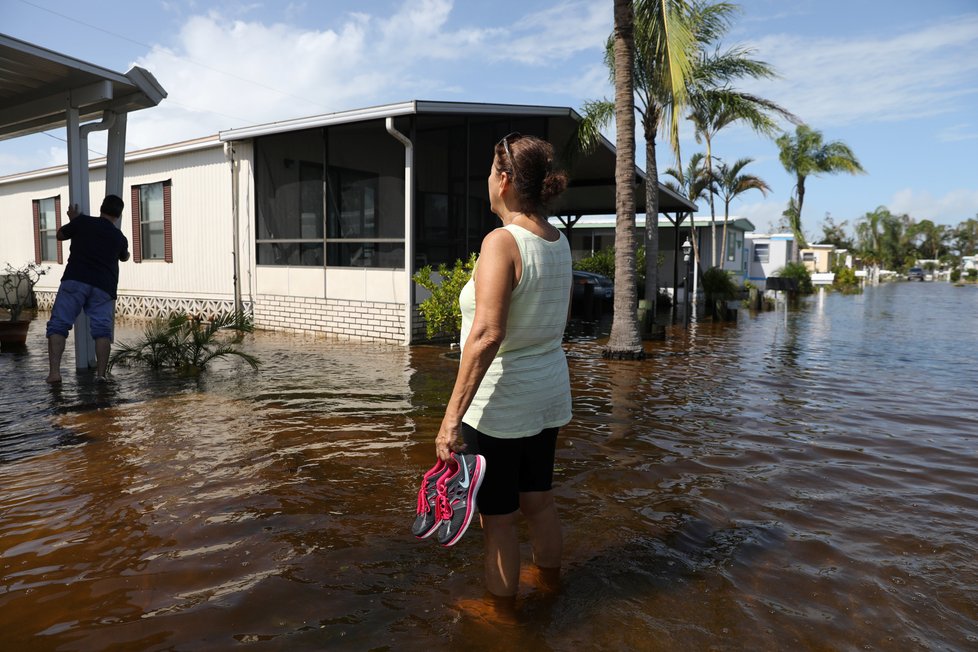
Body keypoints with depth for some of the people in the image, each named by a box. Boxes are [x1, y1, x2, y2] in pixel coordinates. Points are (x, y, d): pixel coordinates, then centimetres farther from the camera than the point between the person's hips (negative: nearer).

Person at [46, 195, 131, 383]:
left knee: (58, 324, 1)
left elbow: (60, 234, 24)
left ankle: (54, 371, -10)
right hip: (103, 287, 2)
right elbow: (124, 257, 37)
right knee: (102, 329, 2)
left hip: (75, 281, -1)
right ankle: (101, 373, -10)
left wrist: (73, 220, 40)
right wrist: (126, 251, 59)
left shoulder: (83, 222, 7)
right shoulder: (120, 238, 15)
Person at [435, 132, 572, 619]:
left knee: (497, 518, 10)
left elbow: (486, 336, -31)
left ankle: (501, 610, 29)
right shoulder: (559, 242, 2)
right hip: (549, 396, 8)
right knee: (539, 501, 25)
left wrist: (451, 418, -30)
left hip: (500, 403, -8)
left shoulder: (502, 242, -21)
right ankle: (548, 580, 46)